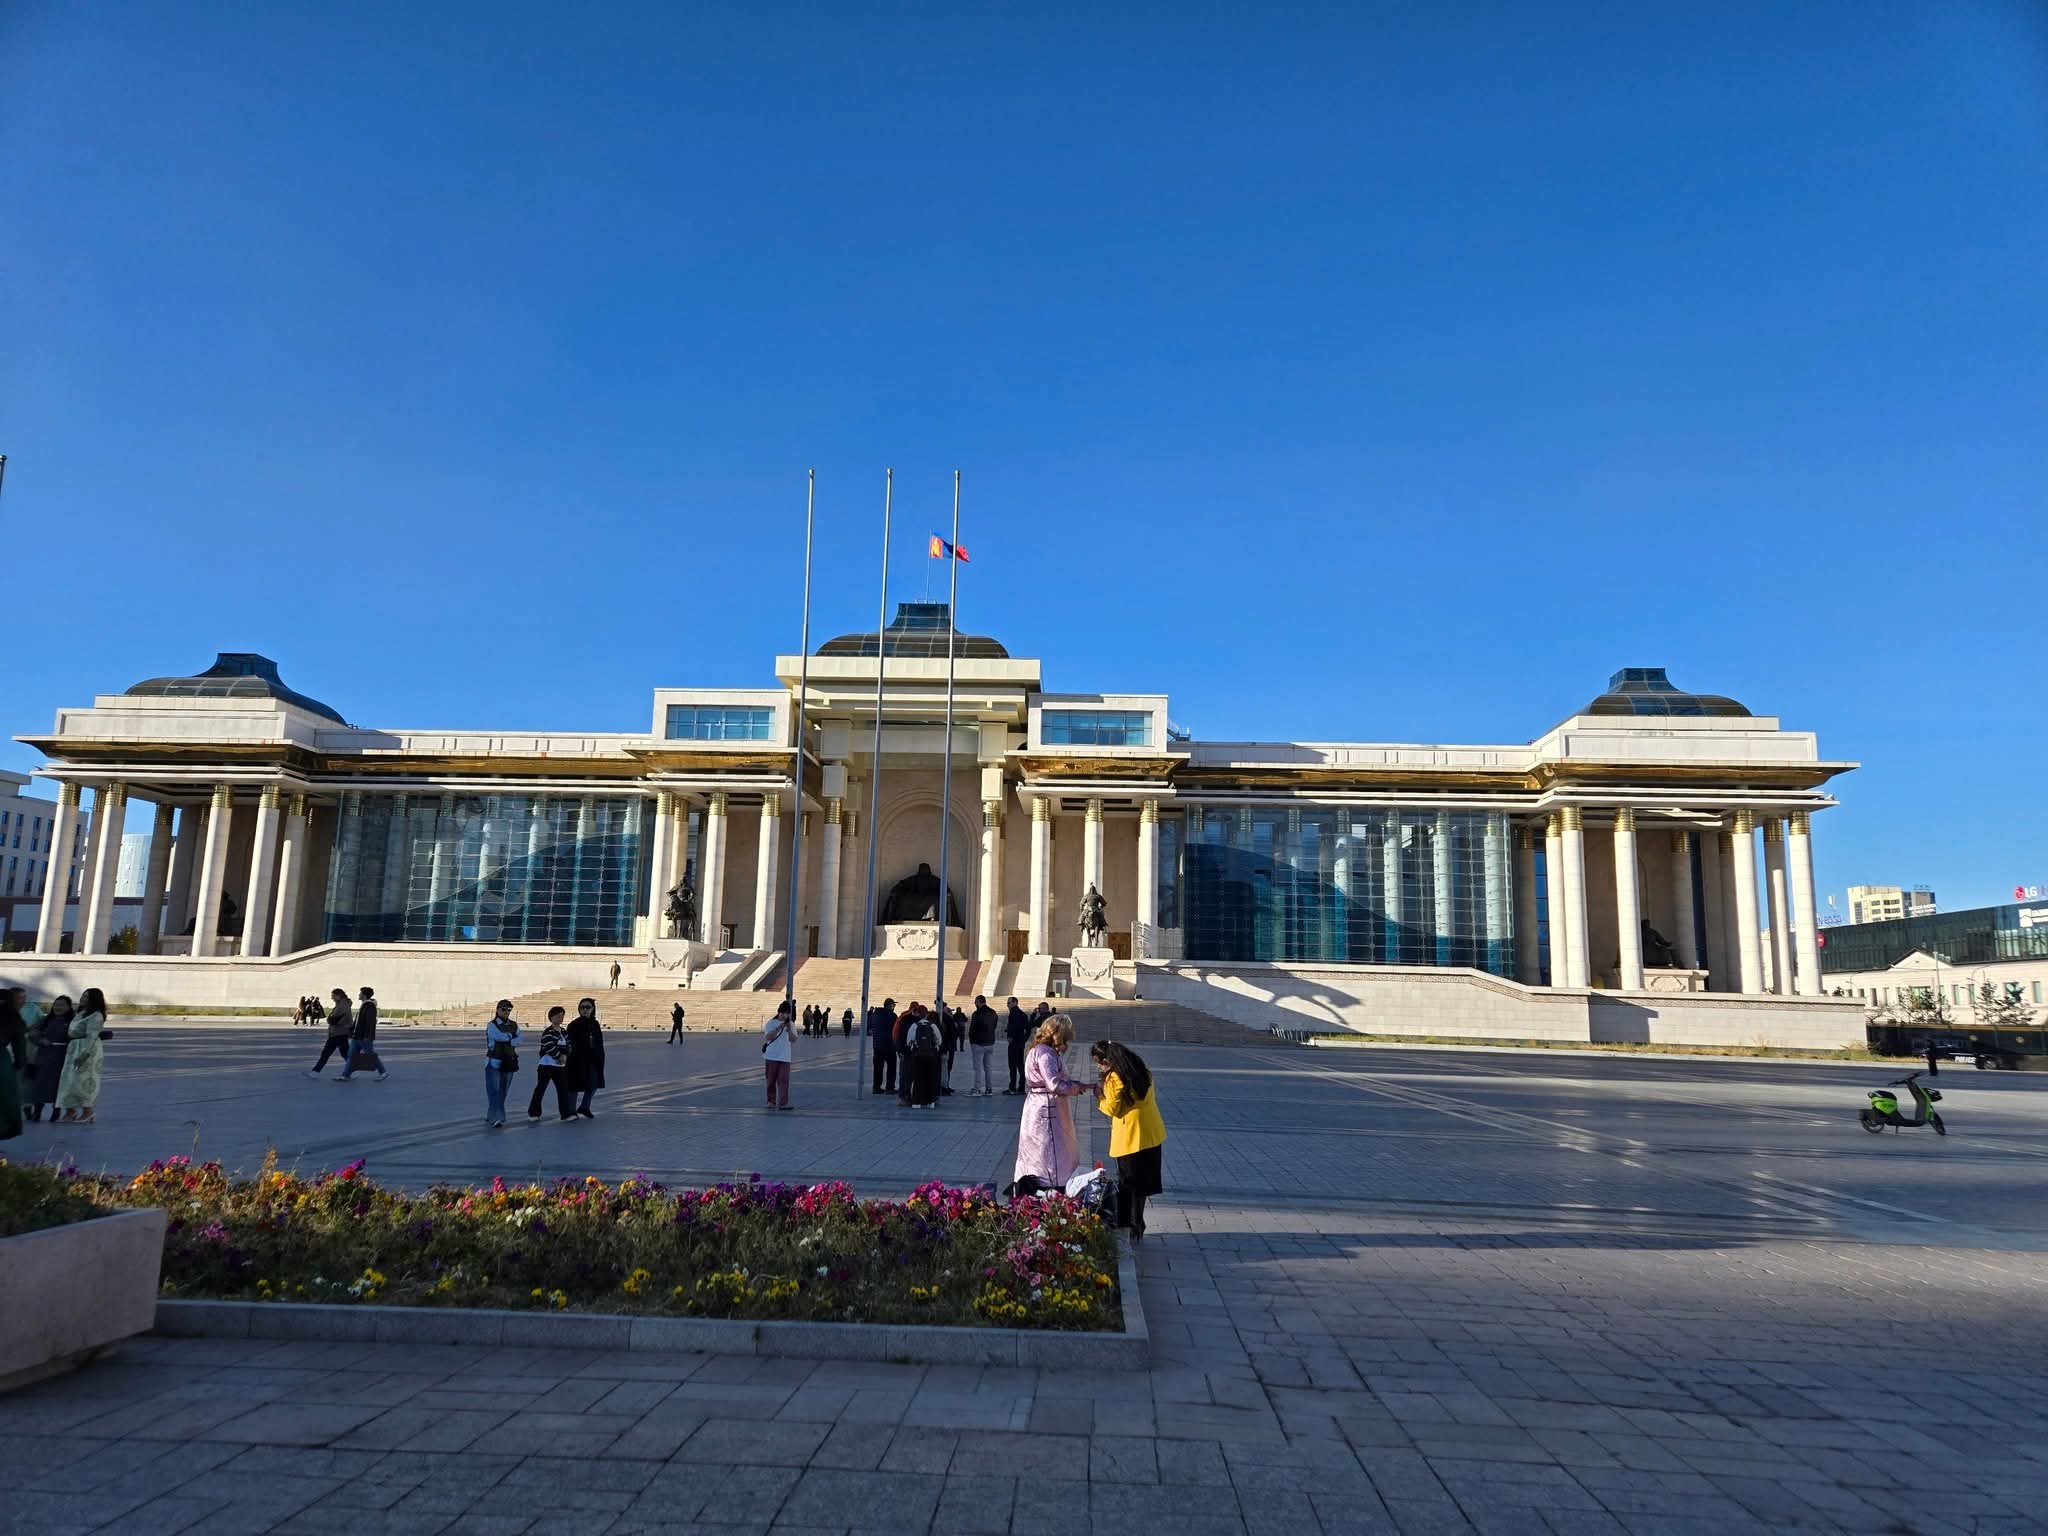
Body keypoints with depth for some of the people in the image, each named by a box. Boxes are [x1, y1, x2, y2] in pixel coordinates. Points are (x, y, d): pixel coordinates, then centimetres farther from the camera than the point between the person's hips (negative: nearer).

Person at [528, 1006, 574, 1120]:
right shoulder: (548, 1032, -12)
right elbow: (549, 1047, -23)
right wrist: (560, 1056, -15)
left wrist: (565, 1055, -9)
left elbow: (568, 1046, 10)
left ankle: (567, 1113, -1)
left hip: (560, 1066, 6)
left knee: (563, 1089, -1)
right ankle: (533, 1113, 14)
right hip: (546, 1065, -6)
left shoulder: (564, 1032, 11)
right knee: (540, 1089, 2)